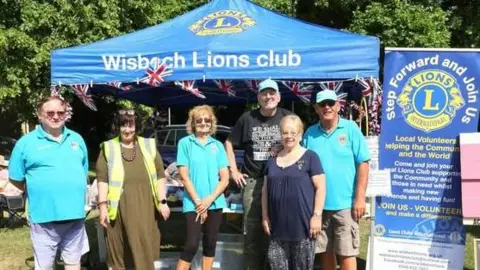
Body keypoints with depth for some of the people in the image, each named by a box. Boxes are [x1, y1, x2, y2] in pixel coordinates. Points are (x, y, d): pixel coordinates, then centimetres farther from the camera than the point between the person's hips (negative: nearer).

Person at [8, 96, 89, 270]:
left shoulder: (77, 139, 10)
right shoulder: (26, 142, -3)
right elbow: (15, 179, 1)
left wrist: (75, 193, 12)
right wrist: (37, 192, 4)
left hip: (75, 214, 4)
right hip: (44, 217, -3)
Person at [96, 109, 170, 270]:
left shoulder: (149, 146, 10)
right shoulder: (108, 148, 6)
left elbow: (159, 176, 9)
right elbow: (102, 179, 1)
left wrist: (162, 201, 3)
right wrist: (102, 206, -6)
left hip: (145, 207, 1)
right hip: (120, 207, -1)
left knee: (144, 249, 4)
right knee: (120, 252, 4)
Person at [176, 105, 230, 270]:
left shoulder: (218, 145, 7)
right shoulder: (185, 143, -2)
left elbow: (225, 179, 4)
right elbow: (184, 176, -6)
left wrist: (209, 199, -9)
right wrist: (198, 202, -10)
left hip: (215, 203, 4)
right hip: (193, 204, -3)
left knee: (210, 244, 10)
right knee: (192, 245, -6)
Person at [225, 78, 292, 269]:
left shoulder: (288, 118, 2)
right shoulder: (247, 118, 5)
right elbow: (229, 143, 13)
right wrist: (234, 171, 6)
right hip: (253, 182, 1)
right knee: (252, 232, 6)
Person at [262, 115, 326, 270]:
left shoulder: (310, 157, -2)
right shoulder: (273, 160, 13)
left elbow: (320, 188, -6)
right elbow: (265, 190, 16)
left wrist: (317, 215, -12)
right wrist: (265, 216, 10)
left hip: (302, 224, -4)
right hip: (278, 225, 5)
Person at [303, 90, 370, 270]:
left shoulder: (351, 129, -3)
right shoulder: (310, 133, 6)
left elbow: (363, 164, -4)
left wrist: (360, 198, -8)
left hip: (345, 203, -3)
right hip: (319, 204, 3)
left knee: (346, 252, 2)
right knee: (325, 251, 14)